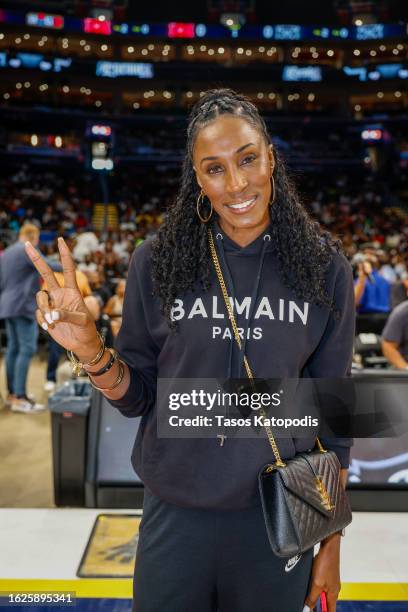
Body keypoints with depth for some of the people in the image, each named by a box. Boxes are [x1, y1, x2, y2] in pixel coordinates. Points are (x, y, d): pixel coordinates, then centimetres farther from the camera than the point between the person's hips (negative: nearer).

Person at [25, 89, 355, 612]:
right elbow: (137, 397, -2)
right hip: (176, 514, 0)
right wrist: (90, 350, -23)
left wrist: (331, 542, 2)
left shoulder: (323, 268, -8)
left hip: (278, 516, 1)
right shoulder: (157, 262, -10)